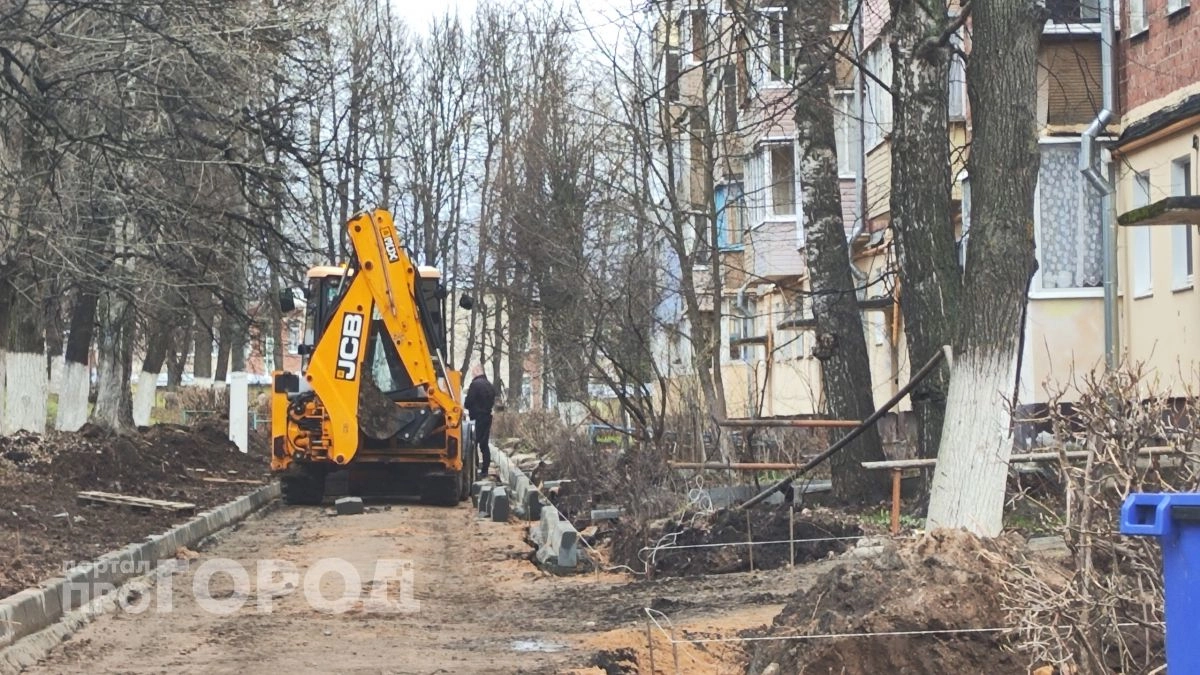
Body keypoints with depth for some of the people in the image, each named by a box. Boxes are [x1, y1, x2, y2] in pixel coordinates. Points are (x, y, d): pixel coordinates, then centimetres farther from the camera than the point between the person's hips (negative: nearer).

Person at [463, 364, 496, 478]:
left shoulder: (475, 384, -13)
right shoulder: (490, 385, 13)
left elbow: (468, 403, -14)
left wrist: (464, 405, 6)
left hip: (477, 418, -8)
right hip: (487, 417, 8)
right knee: (484, 444, 10)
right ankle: (484, 470, 10)